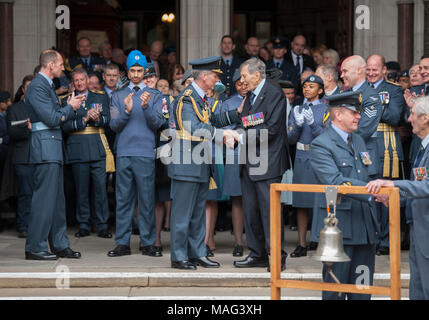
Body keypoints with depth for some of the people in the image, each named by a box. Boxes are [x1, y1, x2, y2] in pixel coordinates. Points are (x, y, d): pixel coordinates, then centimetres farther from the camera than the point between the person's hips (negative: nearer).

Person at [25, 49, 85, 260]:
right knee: (44, 198, -8)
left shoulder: (46, 85, 19)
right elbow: (52, 119, -18)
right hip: (45, 148, -10)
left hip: (53, 149, 10)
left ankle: (60, 245, 16)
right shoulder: (37, 86, -12)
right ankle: (35, 248, -4)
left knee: (57, 198, 11)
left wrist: (70, 107, 9)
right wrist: (70, 107, -4)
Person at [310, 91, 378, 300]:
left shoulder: (358, 141, 17)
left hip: (365, 227, 7)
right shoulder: (321, 145, -10)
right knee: (334, 290, 0)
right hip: (338, 228, -7)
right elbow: (336, 183, -23)